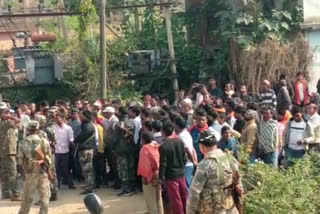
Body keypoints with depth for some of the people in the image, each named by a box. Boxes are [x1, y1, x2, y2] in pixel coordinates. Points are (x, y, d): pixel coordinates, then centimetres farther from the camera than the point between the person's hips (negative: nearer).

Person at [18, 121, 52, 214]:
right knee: (45, 197, 6)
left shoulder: (23, 143, -6)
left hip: (30, 173, 2)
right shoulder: (44, 142, -7)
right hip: (42, 172, -1)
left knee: (27, 197, 15)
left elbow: (20, 160, -1)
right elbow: (48, 156, 0)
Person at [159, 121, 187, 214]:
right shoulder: (180, 141, -3)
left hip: (171, 176, -6)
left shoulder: (163, 146, -20)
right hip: (181, 174, 6)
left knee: (176, 199, 5)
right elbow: (184, 158, 5)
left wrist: (161, 177, -5)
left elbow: (163, 164, -16)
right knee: (184, 196, 18)